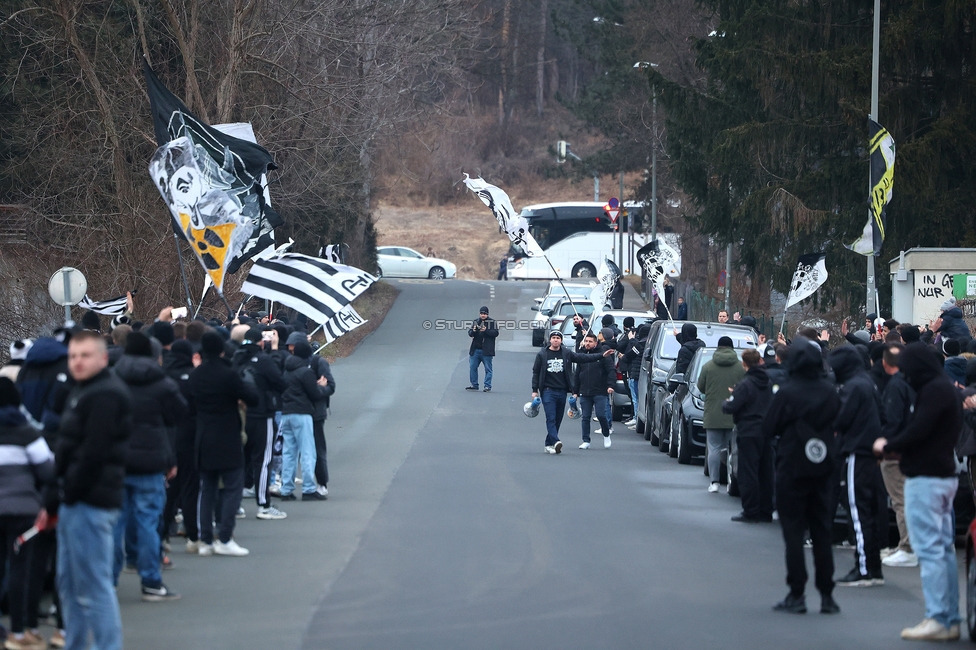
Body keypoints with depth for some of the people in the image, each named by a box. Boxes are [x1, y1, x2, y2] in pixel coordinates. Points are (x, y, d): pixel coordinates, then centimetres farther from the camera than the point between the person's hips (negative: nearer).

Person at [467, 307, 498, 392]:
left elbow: (495, 333, -11)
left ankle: (487, 386, 3)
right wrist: (473, 331, -16)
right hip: (475, 349, 5)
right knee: (472, 367, 7)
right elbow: (470, 333, 7)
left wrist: (486, 330, -23)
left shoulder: (492, 322, -2)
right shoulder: (476, 322, 10)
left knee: (488, 369, -1)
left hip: (486, 350, -5)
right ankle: (474, 385, 16)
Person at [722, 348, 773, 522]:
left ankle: (751, 512, -2)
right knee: (765, 473, 12)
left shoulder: (745, 385, -15)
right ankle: (765, 512, 17)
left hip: (749, 434, -7)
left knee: (748, 474, -2)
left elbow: (730, 408, -20)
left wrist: (725, 403, 5)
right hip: (766, 434, 7)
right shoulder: (768, 383, 8)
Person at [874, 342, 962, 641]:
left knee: (929, 549, -9)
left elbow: (918, 431, -22)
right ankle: (950, 619, 14)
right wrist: (893, 447, 5)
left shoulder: (933, 391, -15)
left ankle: (937, 620, -10)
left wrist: (887, 446, -7)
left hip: (925, 478, -10)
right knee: (943, 548, 11)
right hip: (945, 475, 10)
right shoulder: (945, 389, 16)